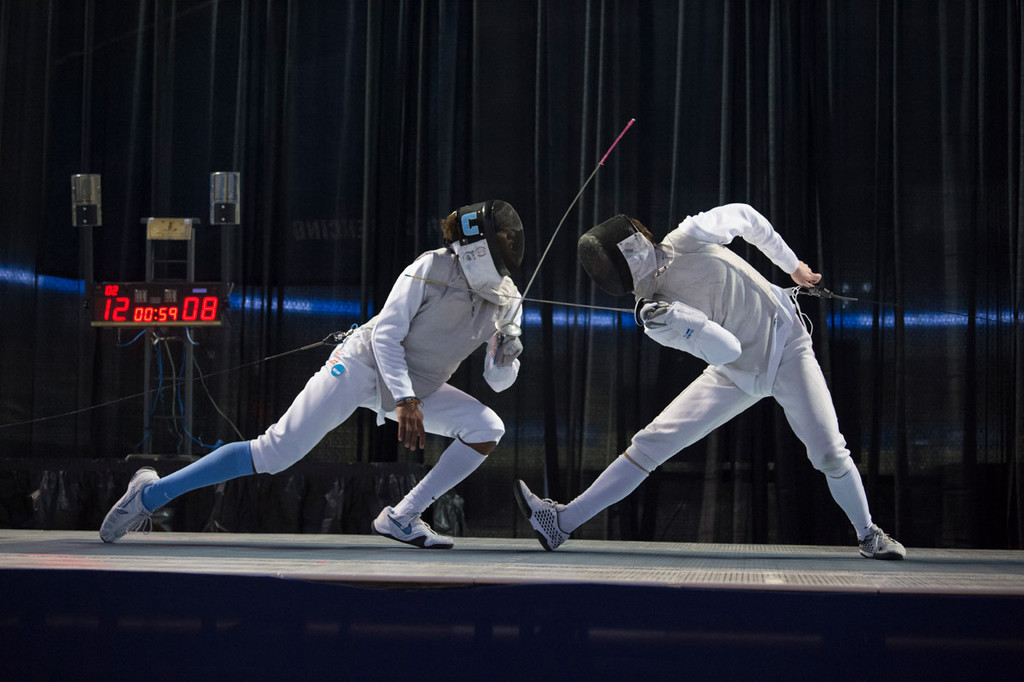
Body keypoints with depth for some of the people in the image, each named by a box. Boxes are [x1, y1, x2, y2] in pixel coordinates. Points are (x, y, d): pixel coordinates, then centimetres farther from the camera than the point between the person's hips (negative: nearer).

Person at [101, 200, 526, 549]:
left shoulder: (504, 301, -3)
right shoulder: (432, 269, -18)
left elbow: (498, 381, 0)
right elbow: (385, 334, -19)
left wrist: (507, 354, -23)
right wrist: (405, 402, -29)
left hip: (418, 389, 6)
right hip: (364, 365, -6)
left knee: (487, 429, -13)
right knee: (275, 453, -16)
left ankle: (401, 518, -4)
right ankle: (149, 495, -4)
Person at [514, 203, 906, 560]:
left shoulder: (689, 238, -21)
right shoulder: (653, 311, -17)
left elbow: (745, 217, -1)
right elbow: (725, 350, -26)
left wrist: (792, 264, 7)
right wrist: (666, 316, -40)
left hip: (786, 349, -1)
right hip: (735, 375, 1)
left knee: (827, 454, -15)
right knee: (650, 444, -7)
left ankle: (867, 534, 12)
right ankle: (563, 522, -5)